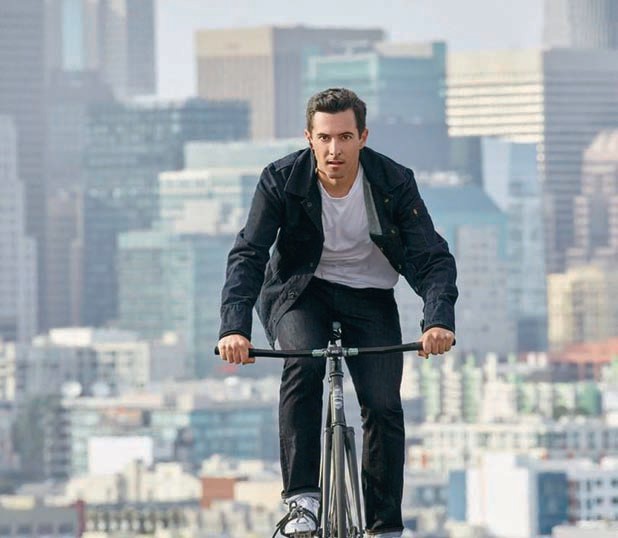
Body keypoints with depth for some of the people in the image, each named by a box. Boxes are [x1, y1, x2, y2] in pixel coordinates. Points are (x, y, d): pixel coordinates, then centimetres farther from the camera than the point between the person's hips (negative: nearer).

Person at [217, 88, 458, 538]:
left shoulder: (394, 183, -18)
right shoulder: (283, 180, -19)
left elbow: (433, 258, -21)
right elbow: (248, 256, -24)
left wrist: (439, 320, -40)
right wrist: (235, 327, -40)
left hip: (369, 296, 1)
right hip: (300, 292, -1)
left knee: (384, 404, -15)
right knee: (304, 364, -32)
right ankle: (302, 498, -26)